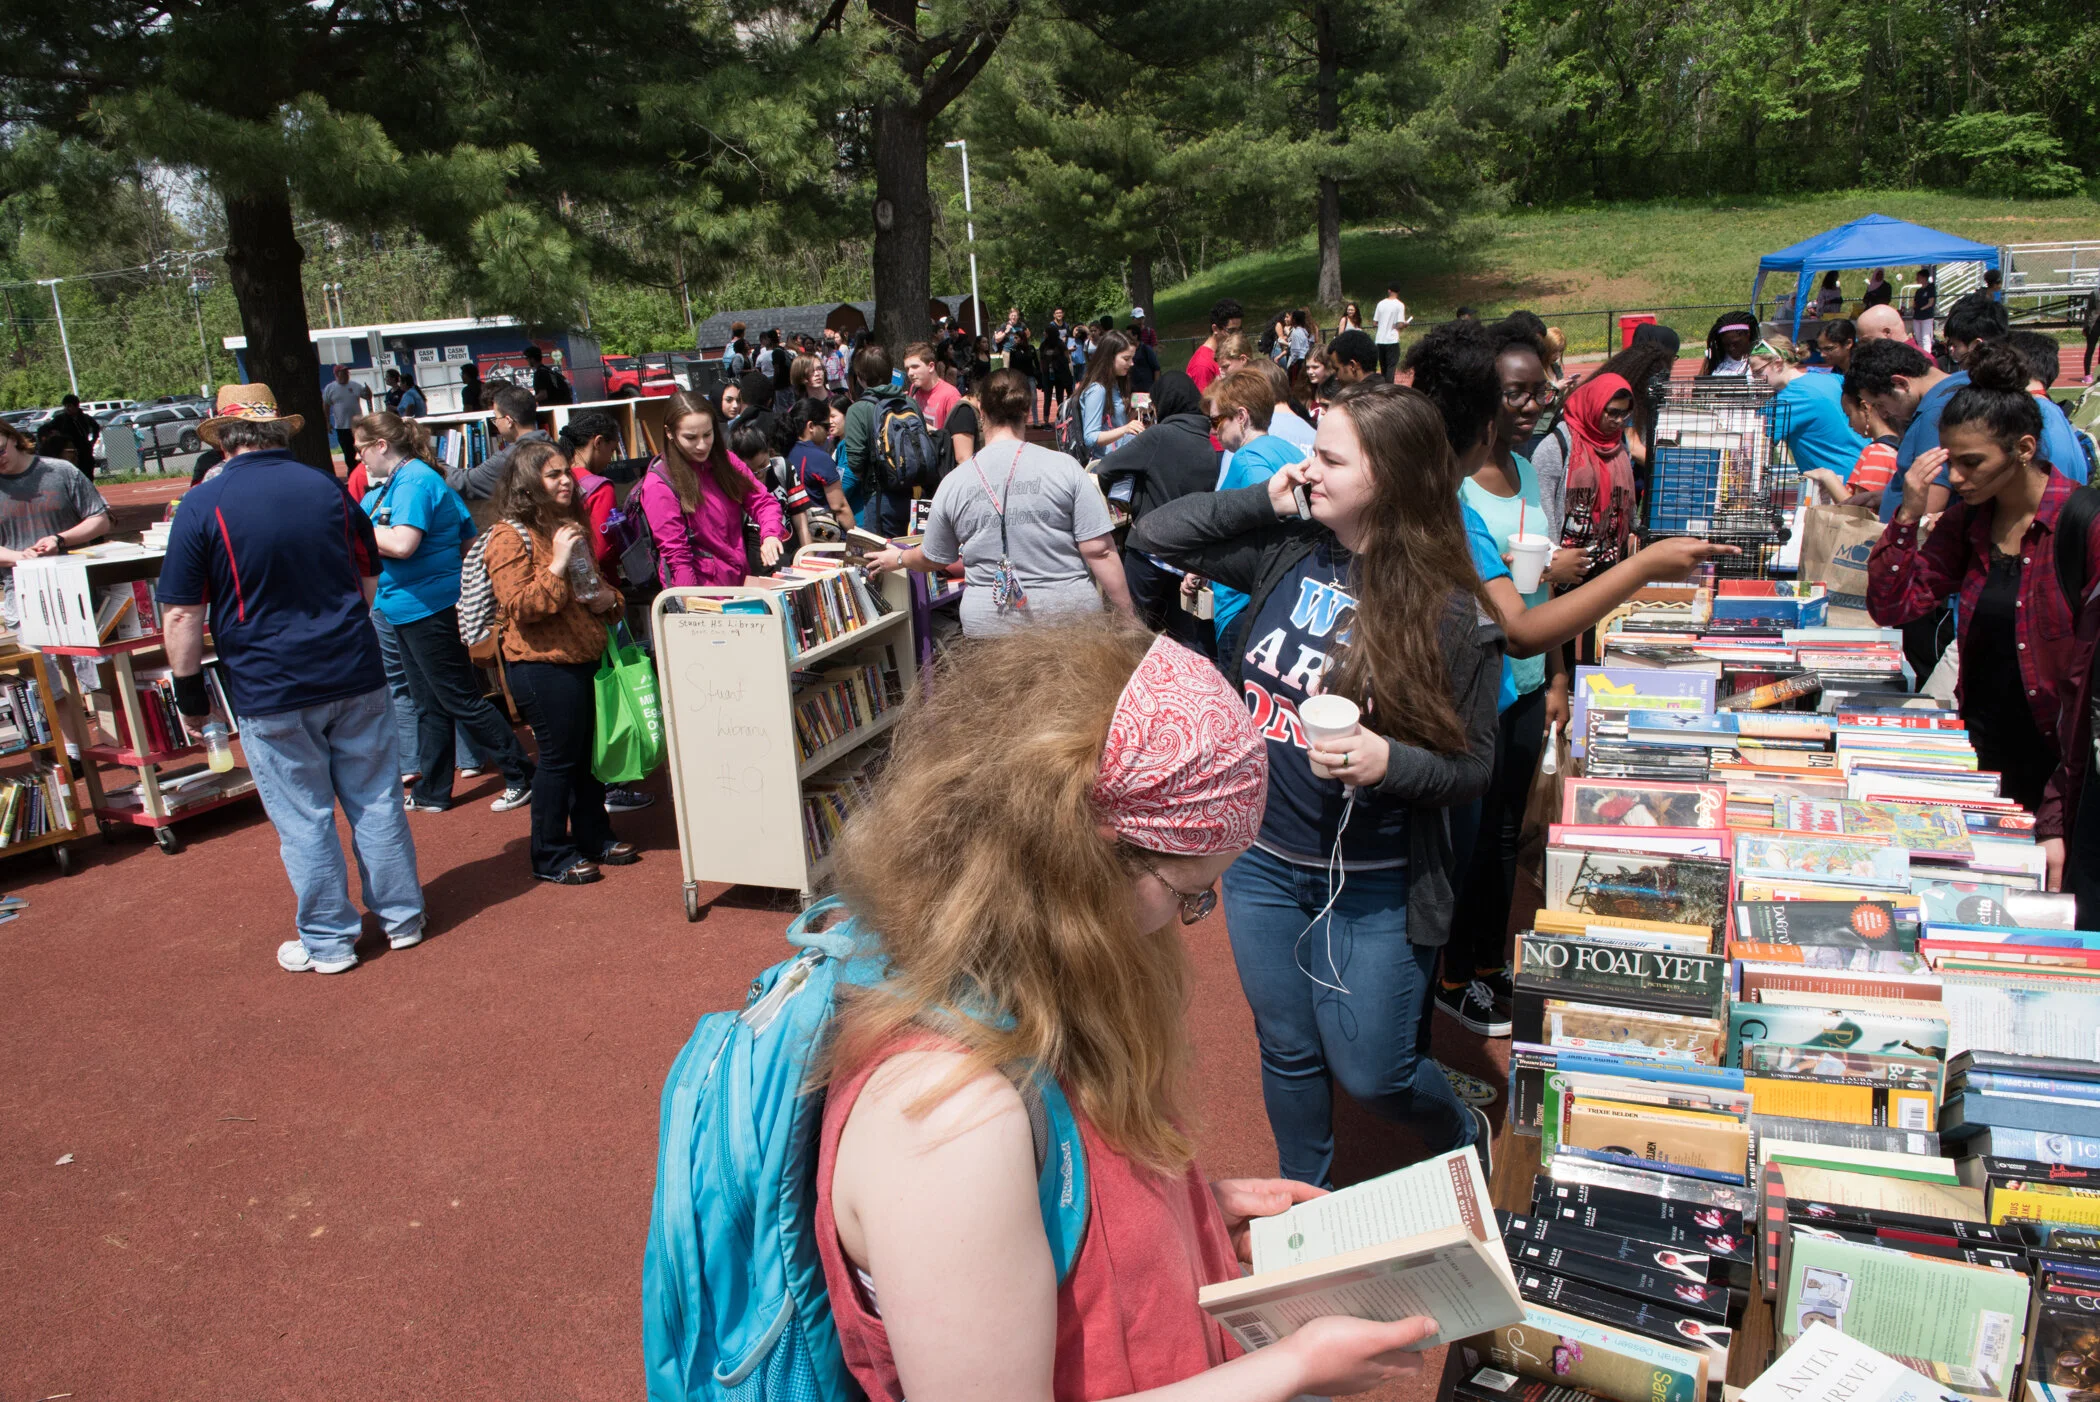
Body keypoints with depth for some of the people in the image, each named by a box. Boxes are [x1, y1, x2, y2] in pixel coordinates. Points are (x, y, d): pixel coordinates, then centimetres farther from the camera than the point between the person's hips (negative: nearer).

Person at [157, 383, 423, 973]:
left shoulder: (201, 507, -9)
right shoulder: (331, 491, 3)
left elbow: (182, 616, -9)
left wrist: (191, 694, 2)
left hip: (270, 692, -3)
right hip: (356, 678, 3)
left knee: (304, 820, 7)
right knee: (376, 801, 12)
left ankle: (328, 941, 18)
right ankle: (401, 917, 23)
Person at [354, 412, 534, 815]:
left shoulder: (414, 481, -17)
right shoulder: (393, 483, 15)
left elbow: (402, 543, -28)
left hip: (429, 609, -10)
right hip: (407, 610, 10)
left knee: (460, 699, -3)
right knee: (428, 705, 14)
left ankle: (521, 777, 5)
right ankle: (431, 793, 23)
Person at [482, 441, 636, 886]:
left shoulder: (569, 526, 16)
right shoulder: (510, 536, -11)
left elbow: (594, 580, 28)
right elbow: (519, 606, -19)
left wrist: (609, 598, 5)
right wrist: (557, 564, -25)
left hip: (585, 659, 8)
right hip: (542, 667, -8)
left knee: (590, 752, 14)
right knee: (559, 757, -2)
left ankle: (594, 837, 28)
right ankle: (551, 856, 10)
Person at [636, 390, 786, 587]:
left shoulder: (724, 460, 12)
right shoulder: (658, 485, -6)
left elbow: (762, 501, 9)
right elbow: (676, 555, -9)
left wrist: (770, 534, -11)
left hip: (741, 580, 5)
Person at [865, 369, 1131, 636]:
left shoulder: (953, 483, 1)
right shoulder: (1064, 467, -6)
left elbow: (932, 559, 15)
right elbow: (1099, 551, -9)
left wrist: (898, 559, 37)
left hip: (988, 624, 2)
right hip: (1069, 614, -2)